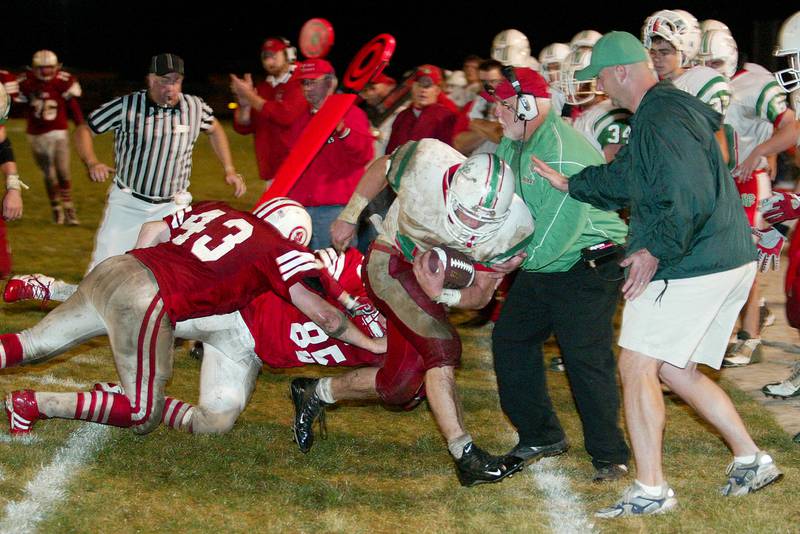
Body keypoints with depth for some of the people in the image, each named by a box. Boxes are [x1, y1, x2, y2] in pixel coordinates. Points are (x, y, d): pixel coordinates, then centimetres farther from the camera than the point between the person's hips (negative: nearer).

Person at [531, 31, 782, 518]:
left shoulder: (660, 120, -18)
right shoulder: (671, 109, 16)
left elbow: (692, 199, -27)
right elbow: (621, 178, 28)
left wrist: (656, 251, -20)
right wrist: (567, 183, 29)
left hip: (691, 270, -10)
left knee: (637, 366, -5)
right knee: (675, 370, 18)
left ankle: (651, 489, -3)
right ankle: (751, 460, 21)